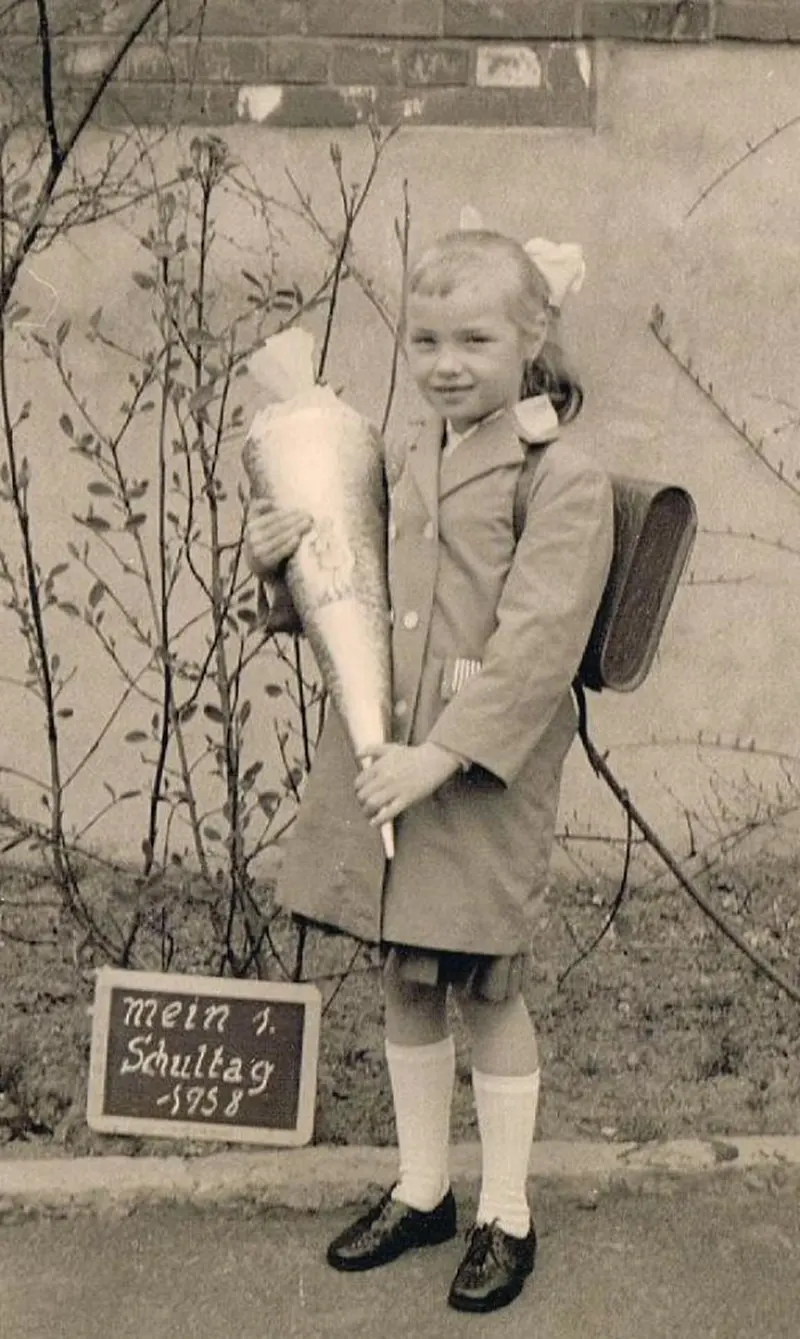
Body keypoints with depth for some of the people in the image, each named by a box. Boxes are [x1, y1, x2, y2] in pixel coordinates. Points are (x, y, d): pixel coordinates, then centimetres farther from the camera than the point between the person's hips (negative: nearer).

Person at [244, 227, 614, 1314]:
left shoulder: (564, 479, -9)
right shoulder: (402, 466, 11)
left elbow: (538, 643, -17)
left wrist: (440, 755, -22)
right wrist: (285, 565, 0)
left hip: (490, 774, -6)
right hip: (379, 758, 6)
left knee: (486, 986, 4)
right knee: (405, 977, 15)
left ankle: (507, 1215, 22)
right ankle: (421, 1189, 33)